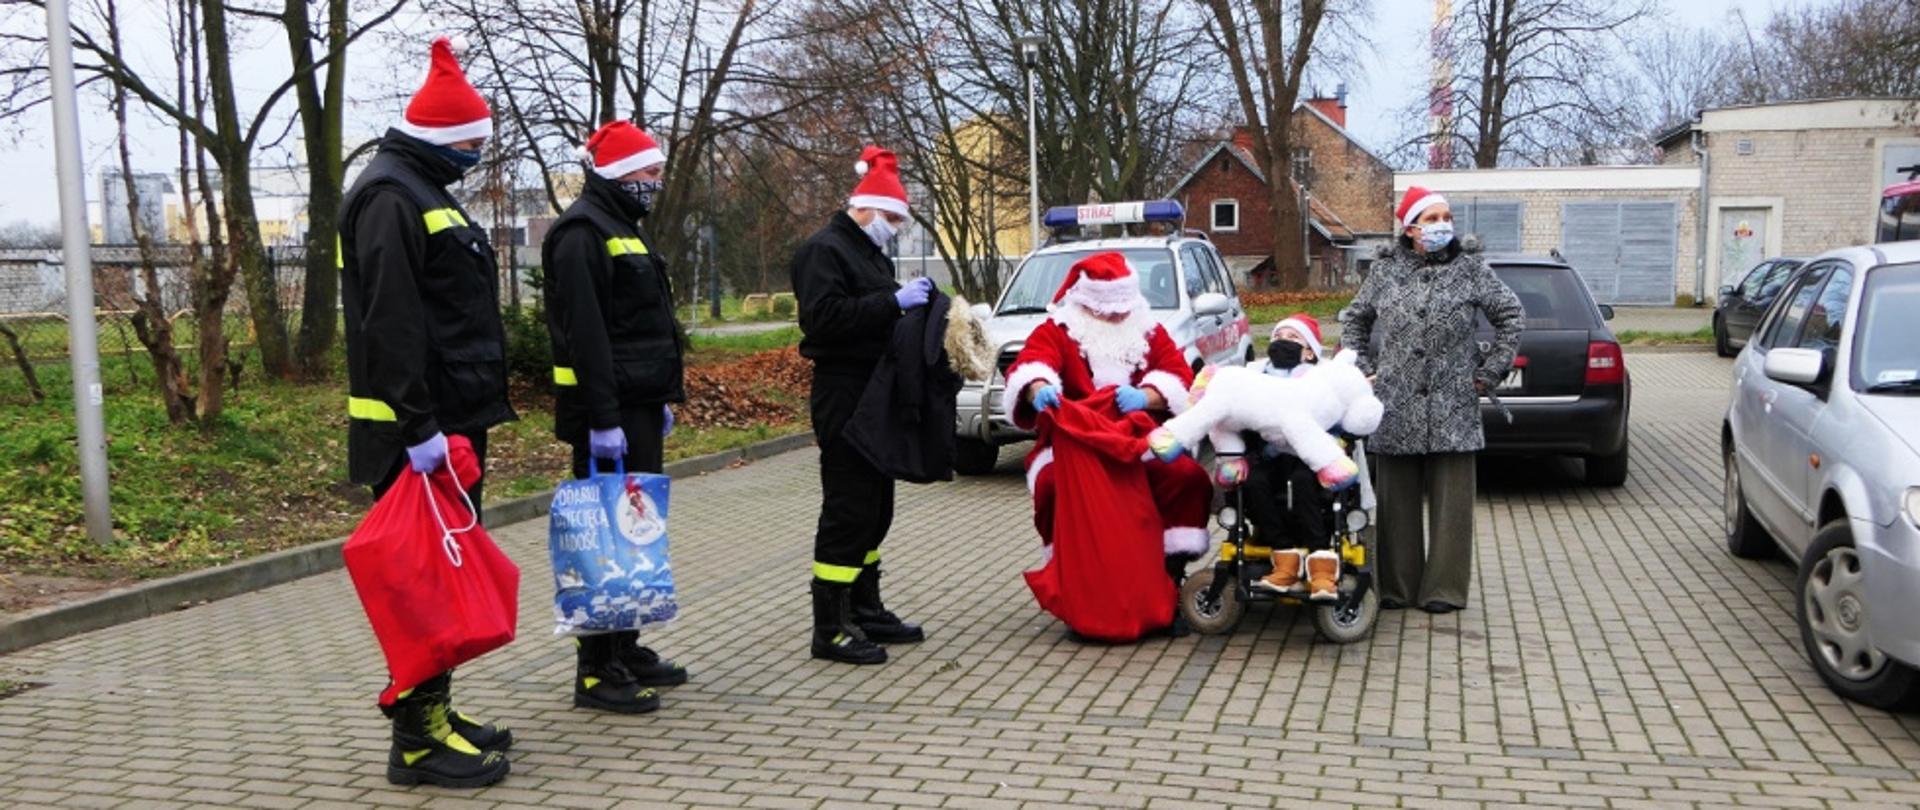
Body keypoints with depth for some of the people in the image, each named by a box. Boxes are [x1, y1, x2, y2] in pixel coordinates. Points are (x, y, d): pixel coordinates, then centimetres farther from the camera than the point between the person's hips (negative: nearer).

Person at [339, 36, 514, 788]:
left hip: (454, 420, 10)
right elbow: (389, 323, -22)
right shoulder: (391, 197, -13)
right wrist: (417, 428, -26)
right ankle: (418, 734, 2)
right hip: (421, 432, -10)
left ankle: (435, 708, 24)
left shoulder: (424, 192, 20)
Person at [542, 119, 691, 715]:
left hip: (639, 409, 10)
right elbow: (584, 334, -22)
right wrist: (603, 419, -25)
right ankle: (596, 671, -1)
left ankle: (626, 649, 25)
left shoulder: (623, 230, 20)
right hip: (609, 414, -10)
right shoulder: (582, 234, -13)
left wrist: (665, 397, 22)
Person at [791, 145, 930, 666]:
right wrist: (893, 301, -25)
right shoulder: (824, 250, -11)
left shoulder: (871, 253, 20)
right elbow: (824, 317, -24)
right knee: (847, 509, -9)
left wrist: (912, 301, 8)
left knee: (875, 506, 14)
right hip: (842, 393, -10)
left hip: (873, 392, 10)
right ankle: (830, 629, -5)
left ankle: (866, 610, 24)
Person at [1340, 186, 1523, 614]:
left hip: (1452, 406, -1)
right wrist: (1361, 368, 11)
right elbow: (1356, 319, 20)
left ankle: (1444, 587, 9)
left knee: (1450, 498, 0)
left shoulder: (1469, 268, 3)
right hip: (1397, 406, 1)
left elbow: (1510, 316, 8)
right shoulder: (1386, 269, 8)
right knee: (1397, 498, 6)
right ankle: (1398, 585, 15)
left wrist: (1488, 372, 4)